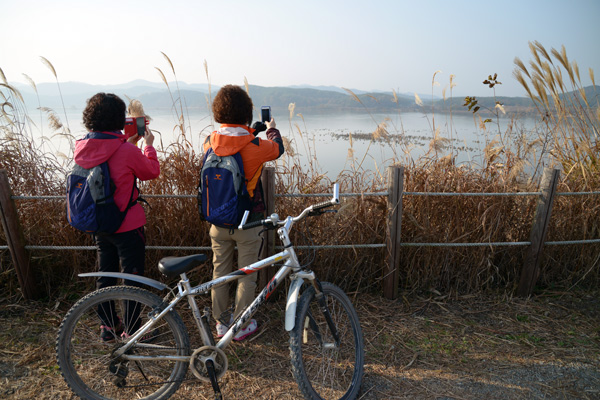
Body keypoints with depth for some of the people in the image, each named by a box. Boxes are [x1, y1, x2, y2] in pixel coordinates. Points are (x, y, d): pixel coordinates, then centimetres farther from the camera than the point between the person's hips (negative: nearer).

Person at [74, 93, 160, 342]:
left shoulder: (82, 148, -2)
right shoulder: (126, 152, -22)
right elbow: (152, 172, -6)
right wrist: (149, 144, 6)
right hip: (127, 225, -6)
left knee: (105, 274, 19)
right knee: (132, 275, 8)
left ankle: (108, 326, 33)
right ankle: (132, 329, 22)